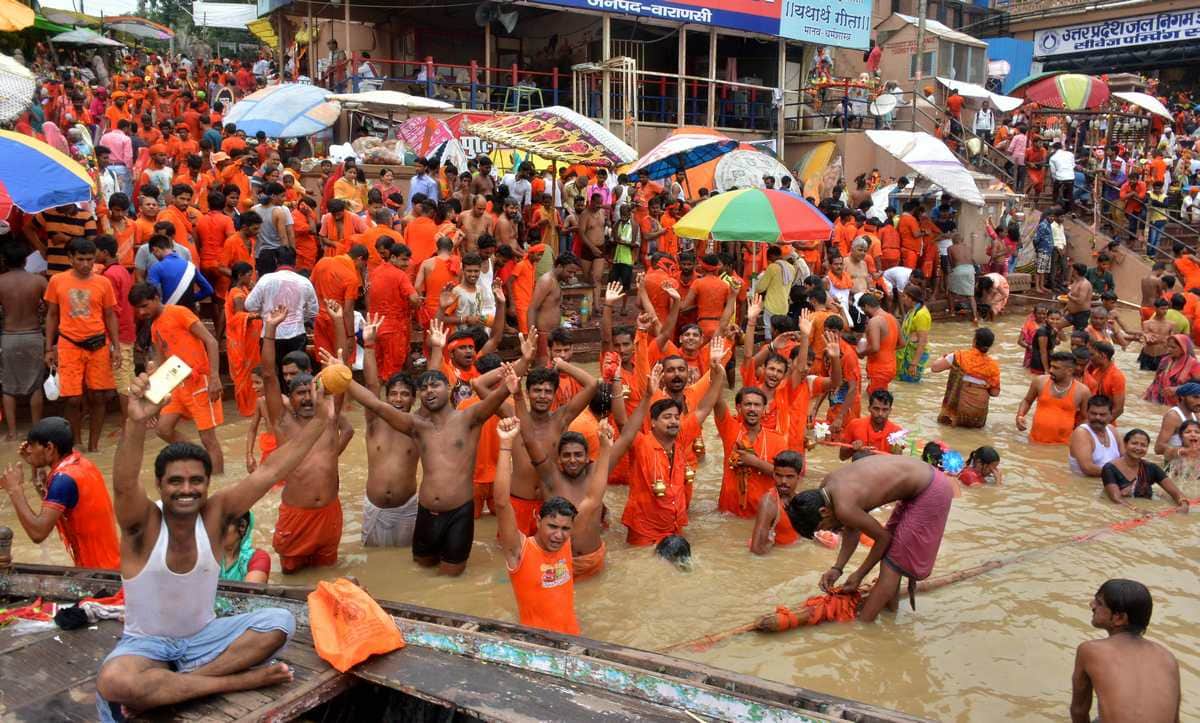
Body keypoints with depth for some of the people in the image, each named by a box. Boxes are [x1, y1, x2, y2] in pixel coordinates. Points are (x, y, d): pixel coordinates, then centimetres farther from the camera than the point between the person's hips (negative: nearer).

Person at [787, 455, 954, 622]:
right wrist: (837, 568, 5)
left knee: (891, 562, -1)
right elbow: (852, 530, 11)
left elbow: (883, 537, -10)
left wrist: (859, 575, 2)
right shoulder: (827, 484, 0)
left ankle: (861, 622, 7)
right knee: (891, 548, 21)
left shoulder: (843, 507, -25)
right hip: (923, 477, 9)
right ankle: (889, 604, 36)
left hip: (931, 492, -9)